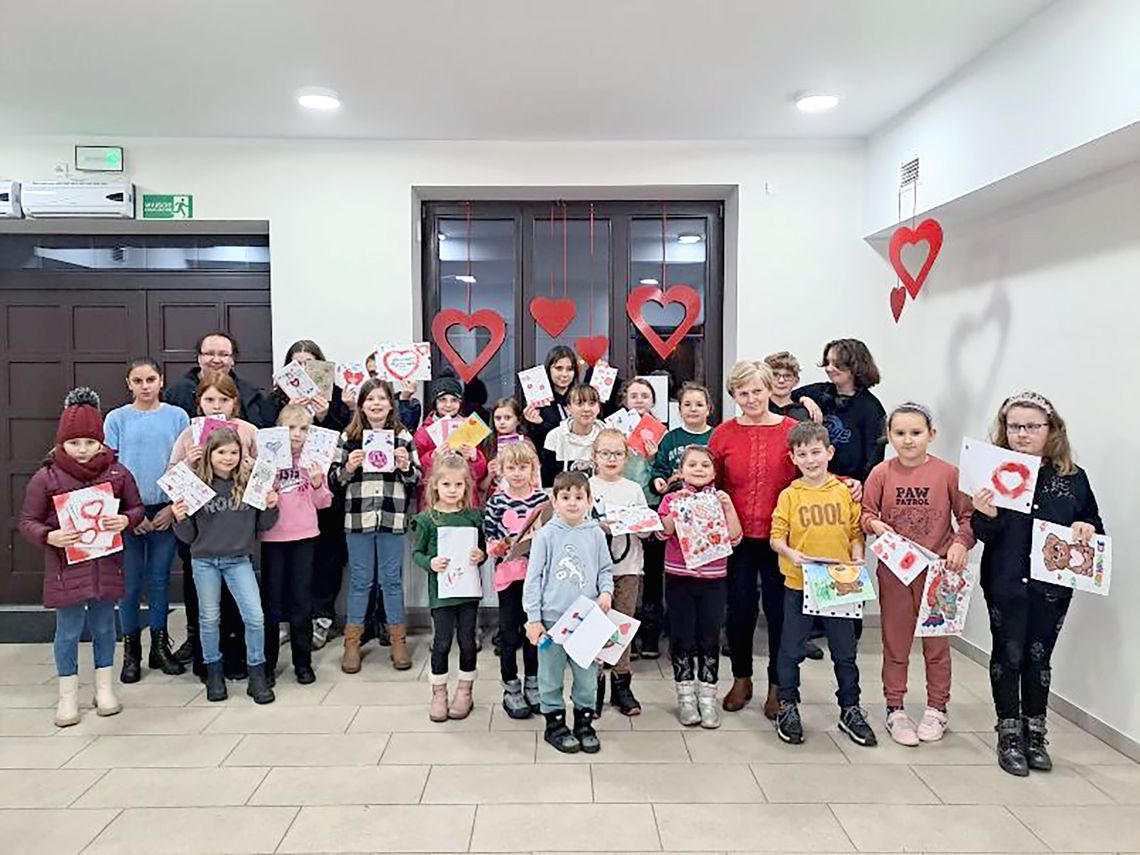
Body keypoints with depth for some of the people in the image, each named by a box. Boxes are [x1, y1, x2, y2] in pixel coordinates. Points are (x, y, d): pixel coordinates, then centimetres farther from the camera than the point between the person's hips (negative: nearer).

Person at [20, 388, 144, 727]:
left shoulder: (117, 472, -1)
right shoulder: (45, 477, -6)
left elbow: (136, 506, 8)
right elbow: (27, 521, -1)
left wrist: (126, 520, -15)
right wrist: (49, 536, -21)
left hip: (106, 563, 2)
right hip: (65, 567, -2)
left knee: (103, 626, 14)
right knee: (68, 631, 8)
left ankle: (105, 687, 31)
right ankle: (68, 696, 25)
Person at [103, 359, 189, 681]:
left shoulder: (177, 416, 2)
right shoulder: (116, 419, 2)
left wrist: (173, 508, -6)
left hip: (166, 511, 0)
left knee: (160, 579, 8)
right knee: (130, 582, 4)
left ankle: (160, 646, 21)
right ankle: (131, 651, 17)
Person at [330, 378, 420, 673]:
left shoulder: (403, 436, 5)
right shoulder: (349, 436, 4)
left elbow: (416, 479, 8)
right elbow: (334, 478, 4)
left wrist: (405, 466, -11)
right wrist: (348, 467, -14)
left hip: (393, 518, 0)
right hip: (358, 517, 0)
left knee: (392, 579, 9)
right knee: (360, 580, 9)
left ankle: (398, 639, 21)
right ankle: (352, 641, 21)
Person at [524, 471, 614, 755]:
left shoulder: (595, 534, 2)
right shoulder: (546, 535, -5)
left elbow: (606, 569, 13)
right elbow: (533, 578, -3)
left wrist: (606, 592, -7)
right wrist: (533, 618, -5)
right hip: (552, 619, -2)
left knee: (587, 674, 11)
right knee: (551, 675, 9)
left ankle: (584, 722, 28)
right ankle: (555, 724, 26)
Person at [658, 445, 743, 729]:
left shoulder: (721, 500, 4)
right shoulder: (672, 499, 2)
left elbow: (734, 538, -6)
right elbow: (663, 533, -12)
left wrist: (728, 508, -17)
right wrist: (677, 506, -22)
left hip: (713, 580, 1)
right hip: (679, 579, -1)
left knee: (709, 638, 6)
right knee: (682, 637, 5)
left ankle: (707, 696, 18)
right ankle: (686, 696, 18)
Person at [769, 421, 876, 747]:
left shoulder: (845, 491, 2)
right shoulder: (790, 495, -3)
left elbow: (855, 533, 6)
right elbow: (776, 537, -5)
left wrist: (857, 560, -10)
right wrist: (790, 553, -24)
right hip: (799, 584, -1)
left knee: (845, 652, 12)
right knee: (791, 650, 8)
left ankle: (850, 710, 29)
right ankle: (787, 707, 24)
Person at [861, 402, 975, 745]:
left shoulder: (948, 473, -5)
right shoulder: (881, 473, -3)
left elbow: (968, 515, 1)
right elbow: (866, 512, 4)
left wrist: (961, 543, -14)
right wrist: (874, 524, -17)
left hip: (938, 569, 0)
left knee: (937, 642, 12)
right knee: (895, 643, 10)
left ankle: (936, 709, 29)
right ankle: (895, 710, 24)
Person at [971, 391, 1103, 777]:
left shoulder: (1073, 478, 0)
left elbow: (1094, 524, 11)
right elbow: (984, 535, -5)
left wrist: (1087, 528, -11)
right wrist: (985, 515, -26)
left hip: (1053, 584, 2)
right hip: (1005, 582, -2)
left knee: (1039, 656, 12)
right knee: (1008, 654, 7)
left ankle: (1035, 734, 28)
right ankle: (1009, 735, 21)